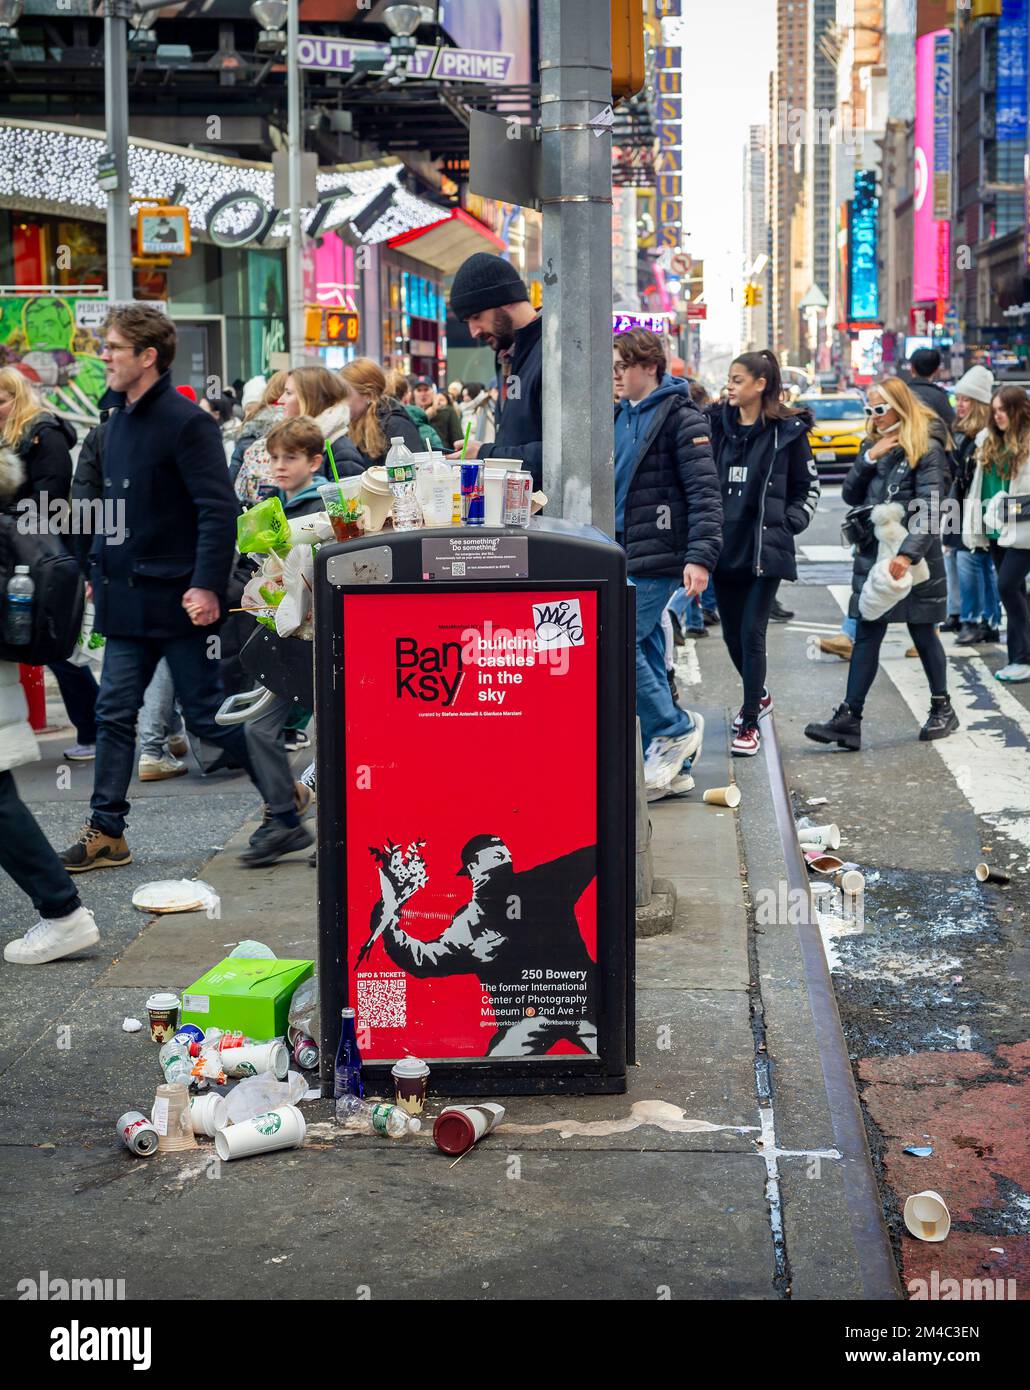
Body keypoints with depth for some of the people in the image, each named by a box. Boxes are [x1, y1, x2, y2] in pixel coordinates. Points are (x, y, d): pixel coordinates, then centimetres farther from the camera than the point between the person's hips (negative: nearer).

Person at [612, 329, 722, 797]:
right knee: (646, 652, 9)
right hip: (623, 557, 8)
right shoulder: (620, 417, 16)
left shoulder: (681, 418, -9)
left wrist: (700, 556, -24)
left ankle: (676, 728, 2)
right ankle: (672, 767, 15)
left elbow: (704, 492, -16)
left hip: (658, 557, -8)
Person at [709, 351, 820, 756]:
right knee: (732, 633, 13)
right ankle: (758, 696, 39)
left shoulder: (788, 431, -2)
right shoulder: (716, 423, 6)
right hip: (724, 546, 4)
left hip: (765, 548, -4)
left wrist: (789, 523, -5)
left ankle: (749, 725, 0)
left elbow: (808, 488, 7)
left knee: (751, 633, -8)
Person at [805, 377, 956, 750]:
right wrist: (868, 460, -7)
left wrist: (908, 554, -28)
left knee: (922, 632, 8)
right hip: (873, 554, 5)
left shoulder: (926, 449, -10)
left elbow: (930, 509, -18)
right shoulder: (872, 445, 11)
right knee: (866, 636, 1)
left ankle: (942, 709, 25)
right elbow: (850, 496, 8)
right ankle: (848, 719, -3)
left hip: (914, 558, -5)